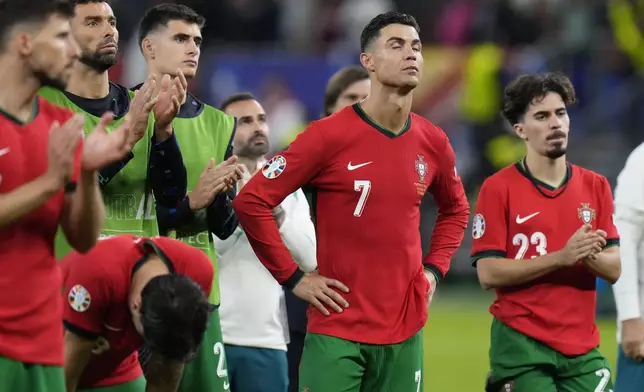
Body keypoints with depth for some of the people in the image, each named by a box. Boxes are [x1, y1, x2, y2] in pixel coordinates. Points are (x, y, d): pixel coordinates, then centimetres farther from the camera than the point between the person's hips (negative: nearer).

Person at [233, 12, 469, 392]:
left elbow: (455, 209, 27)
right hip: (337, 328, -5)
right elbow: (251, 201, -8)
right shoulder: (330, 135, -9)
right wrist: (293, 277, -9)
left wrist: (434, 268, 11)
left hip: (405, 329, 5)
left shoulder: (433, 143, 6)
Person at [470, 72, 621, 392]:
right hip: (521, 344, -4)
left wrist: (590, 256, -18)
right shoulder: (498, 189, -5)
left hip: (583, 348, 4)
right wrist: (561, 257, -21)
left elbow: (615, 269, 6)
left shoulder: (595, 186, 9)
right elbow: (488, 273, -12)